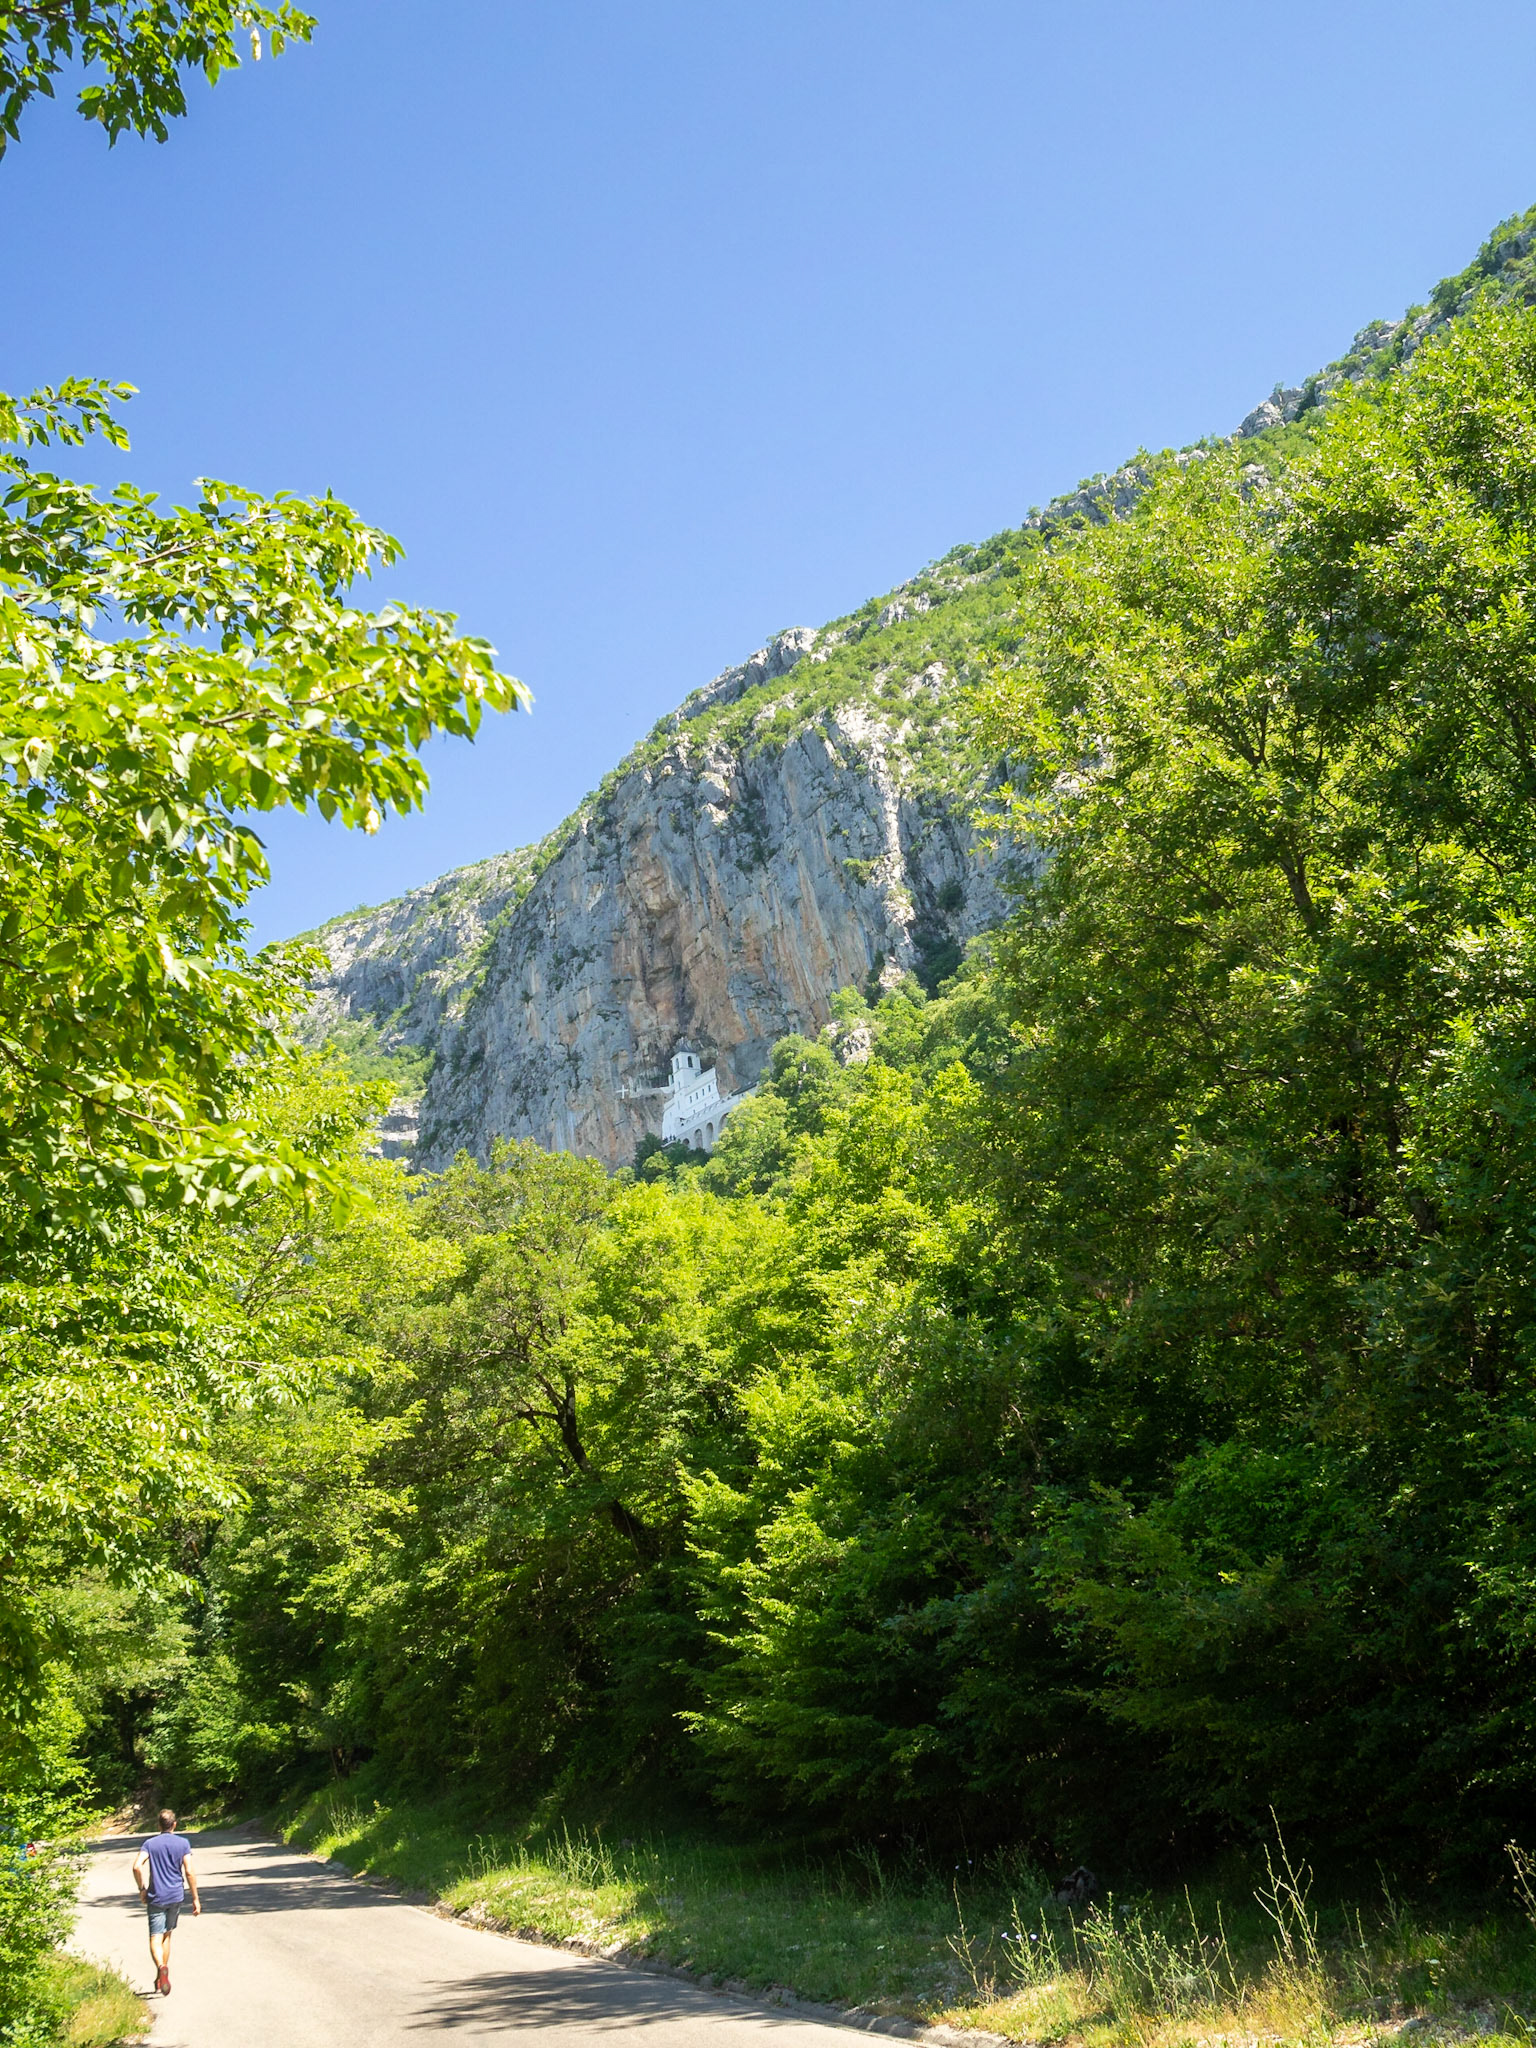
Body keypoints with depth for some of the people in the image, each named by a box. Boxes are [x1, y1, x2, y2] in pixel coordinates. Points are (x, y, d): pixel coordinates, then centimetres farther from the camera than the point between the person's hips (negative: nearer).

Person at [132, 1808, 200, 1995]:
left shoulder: (150, 1843, 1)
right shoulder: (183, 1843, 1)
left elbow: (137, 1866, -13)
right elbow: (189, 1872, -4)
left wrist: (142, 1889, 0)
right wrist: (195, 1898, 1)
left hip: (156, 1897, -2)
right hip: (176, 1895, 2)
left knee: (156, 1939, -4)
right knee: (167, 1935, 19)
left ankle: (162, 1967, -32)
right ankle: (161, 1979, 23)